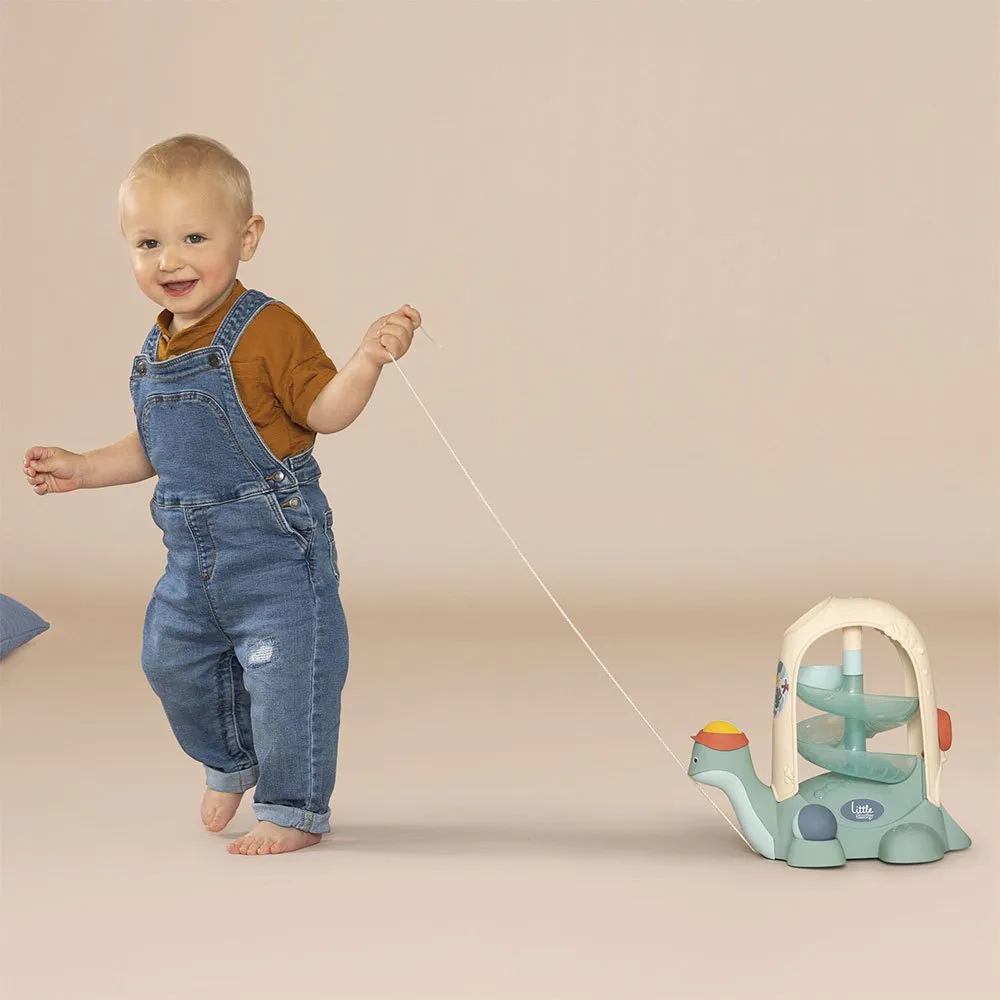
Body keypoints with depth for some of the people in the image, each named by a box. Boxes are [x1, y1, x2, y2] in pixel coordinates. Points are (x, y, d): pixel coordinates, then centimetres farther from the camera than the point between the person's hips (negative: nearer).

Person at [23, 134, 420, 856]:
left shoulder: (268, 330, -15)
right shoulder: (157, 353, 7)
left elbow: (324, 410, -19)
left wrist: (368, 360, -34)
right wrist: (85, 469, 15)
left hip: (275, 547, -7)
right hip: (193, 556, 8)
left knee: (284, 674, -3)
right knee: (171, 662, 18)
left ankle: (295, 809, 16)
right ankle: (229, 763, 45)